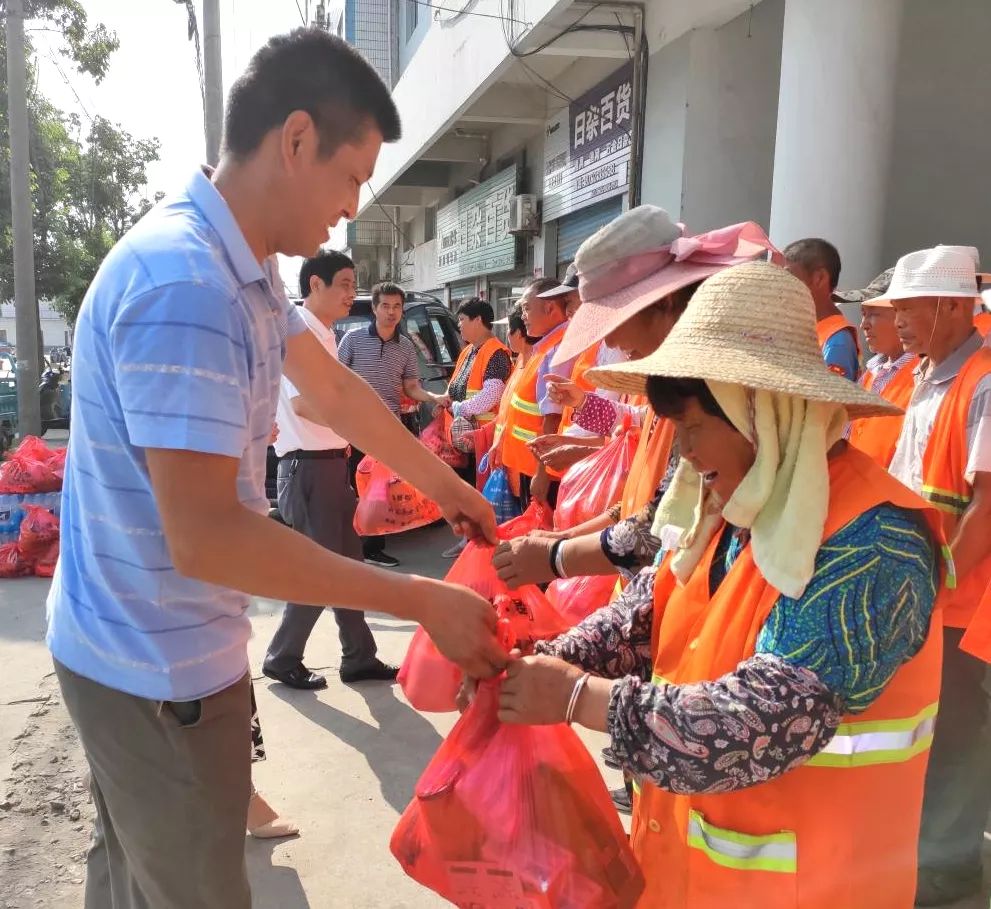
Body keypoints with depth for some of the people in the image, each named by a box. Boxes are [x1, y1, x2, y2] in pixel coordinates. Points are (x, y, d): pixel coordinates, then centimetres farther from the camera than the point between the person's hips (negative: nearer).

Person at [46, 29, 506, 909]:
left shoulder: (242, 266, 3)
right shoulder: (184, 282, -28)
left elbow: (335, 389, 13)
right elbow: (206, 537, -31)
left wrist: (444, 484, 19)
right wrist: (425, 602, -25)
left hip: (145, 649, 9)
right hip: (161, 668, -9)